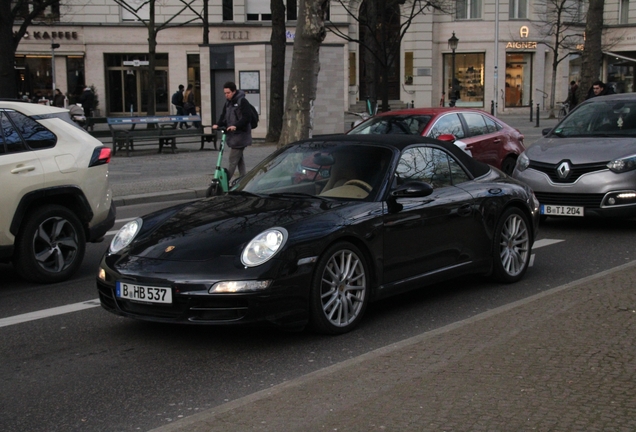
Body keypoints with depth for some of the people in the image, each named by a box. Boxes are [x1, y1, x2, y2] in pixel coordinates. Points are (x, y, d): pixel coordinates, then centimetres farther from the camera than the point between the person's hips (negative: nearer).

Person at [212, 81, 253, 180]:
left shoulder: (242, 101, -11)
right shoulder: (228, 102, 14)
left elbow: (246, 117, -18)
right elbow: (224, 116, 14)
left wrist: (236, 126, -30)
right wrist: (218, 125, -5)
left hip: (240, 134, -9)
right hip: (232, 134, 9)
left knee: (233, 159, -7)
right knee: (239, 158, 13)